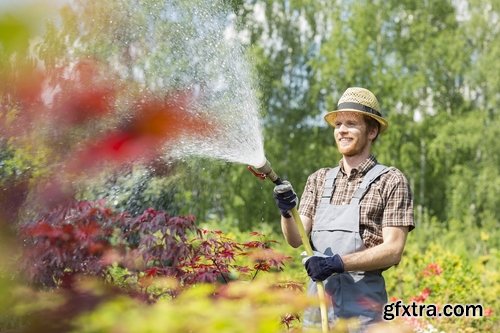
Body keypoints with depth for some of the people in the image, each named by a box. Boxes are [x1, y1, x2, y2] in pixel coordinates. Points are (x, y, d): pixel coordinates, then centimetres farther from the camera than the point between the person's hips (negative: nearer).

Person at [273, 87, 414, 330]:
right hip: (317, 295, 4)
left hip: (361, 302, -4)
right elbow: (297, 239, 4)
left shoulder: (391, 181, -2)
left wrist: (338, 263, -20)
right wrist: (287, 213, -16)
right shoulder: (319, 180, 12)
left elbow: (392, 250, -9)